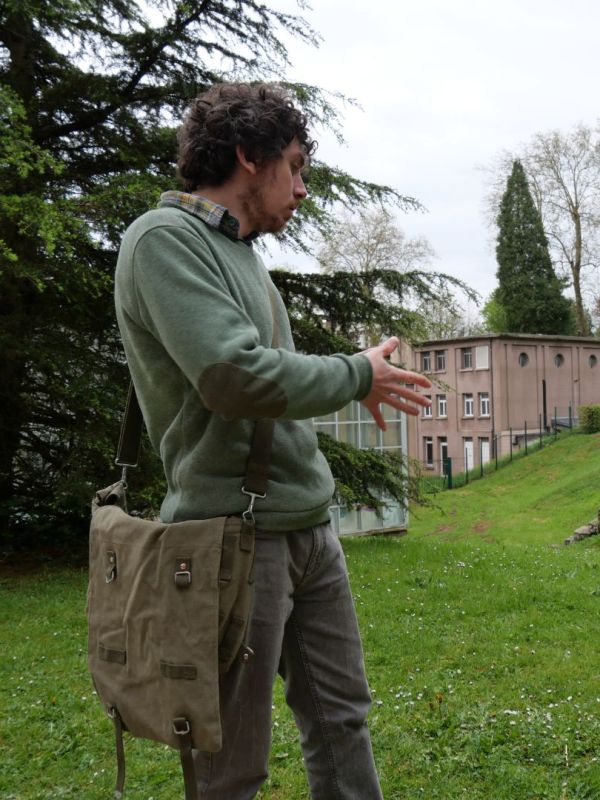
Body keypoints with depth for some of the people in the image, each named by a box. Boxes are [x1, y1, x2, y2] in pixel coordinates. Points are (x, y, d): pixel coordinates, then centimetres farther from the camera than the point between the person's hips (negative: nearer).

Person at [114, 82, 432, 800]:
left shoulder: (240, 248, 16)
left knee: (341, 715, 17)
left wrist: (353, 387, 8)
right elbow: (236, 376, -23)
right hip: (238, 530, -9)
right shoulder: (164, 238, -11)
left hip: (309, 525, 9)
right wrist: (357, 375, -9)